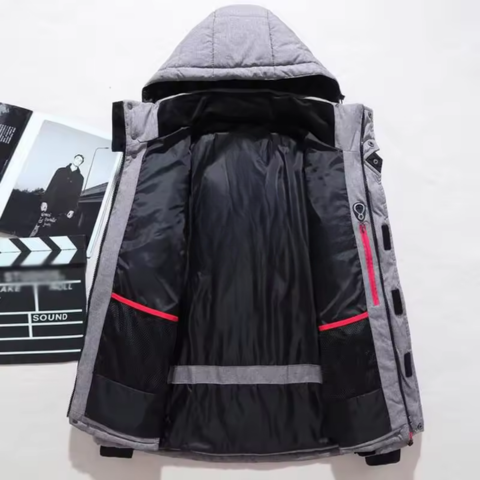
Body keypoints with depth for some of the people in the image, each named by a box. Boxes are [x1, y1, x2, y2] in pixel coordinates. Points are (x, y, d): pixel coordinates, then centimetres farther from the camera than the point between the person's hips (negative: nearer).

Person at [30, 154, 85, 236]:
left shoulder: (80, 178, 8)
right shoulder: (61, 171, 10)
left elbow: (76, 195, 3)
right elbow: (51, 186, 6)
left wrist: (72, 209, -4)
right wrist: (44, 200, -3)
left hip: (61, 208, -1)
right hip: (50, 204, 1)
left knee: (48, 227, -2)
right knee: (40, 224, -1)